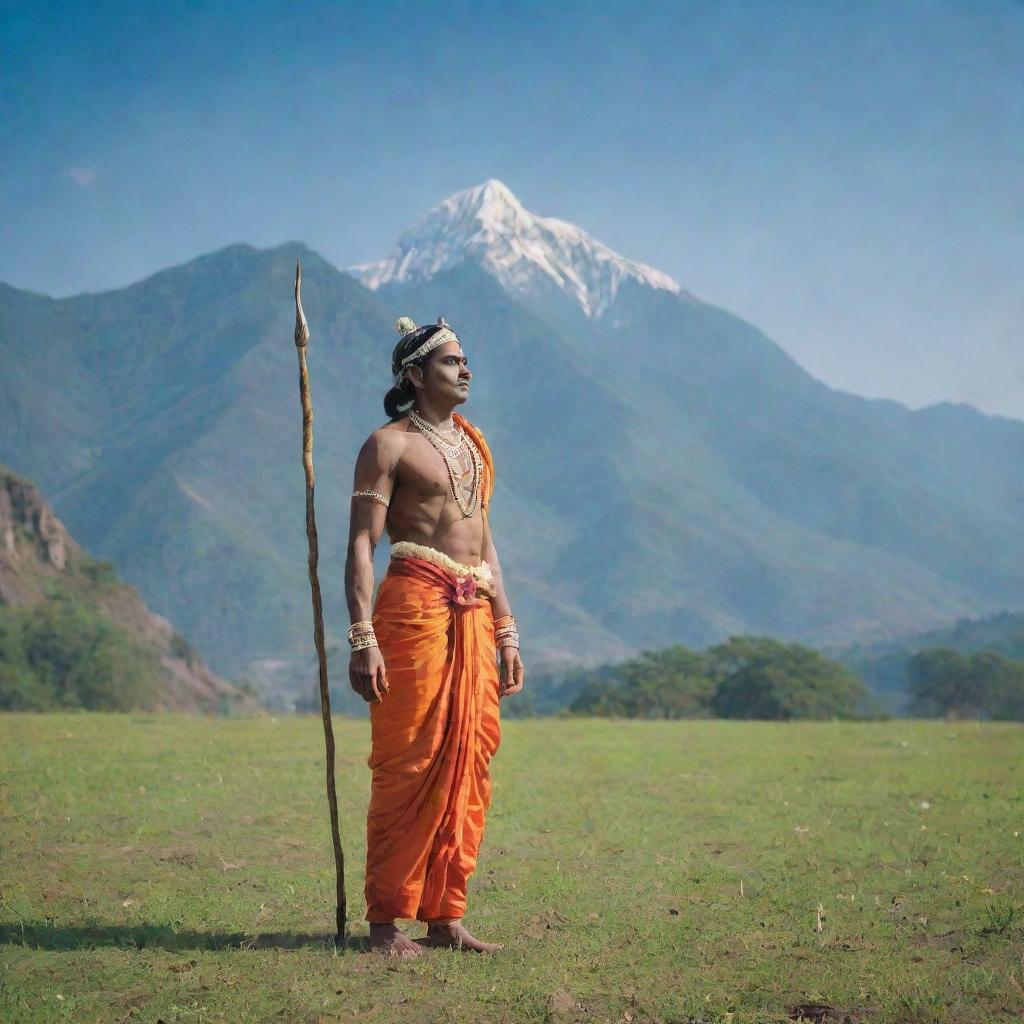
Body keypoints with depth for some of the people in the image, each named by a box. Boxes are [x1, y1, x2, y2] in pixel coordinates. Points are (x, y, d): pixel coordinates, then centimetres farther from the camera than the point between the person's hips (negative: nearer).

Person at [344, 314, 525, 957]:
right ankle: (386, 920, 0)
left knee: (468, 766, 5)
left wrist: (507, 632, 18)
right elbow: (362, 545, -8)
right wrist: (363, 639, -17)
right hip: (415, 603, -7)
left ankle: (446, 916, 12)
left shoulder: (474, 443, 20)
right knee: (408, 764, -6)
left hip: (473, 614, 7)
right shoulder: (389, 445, -1)